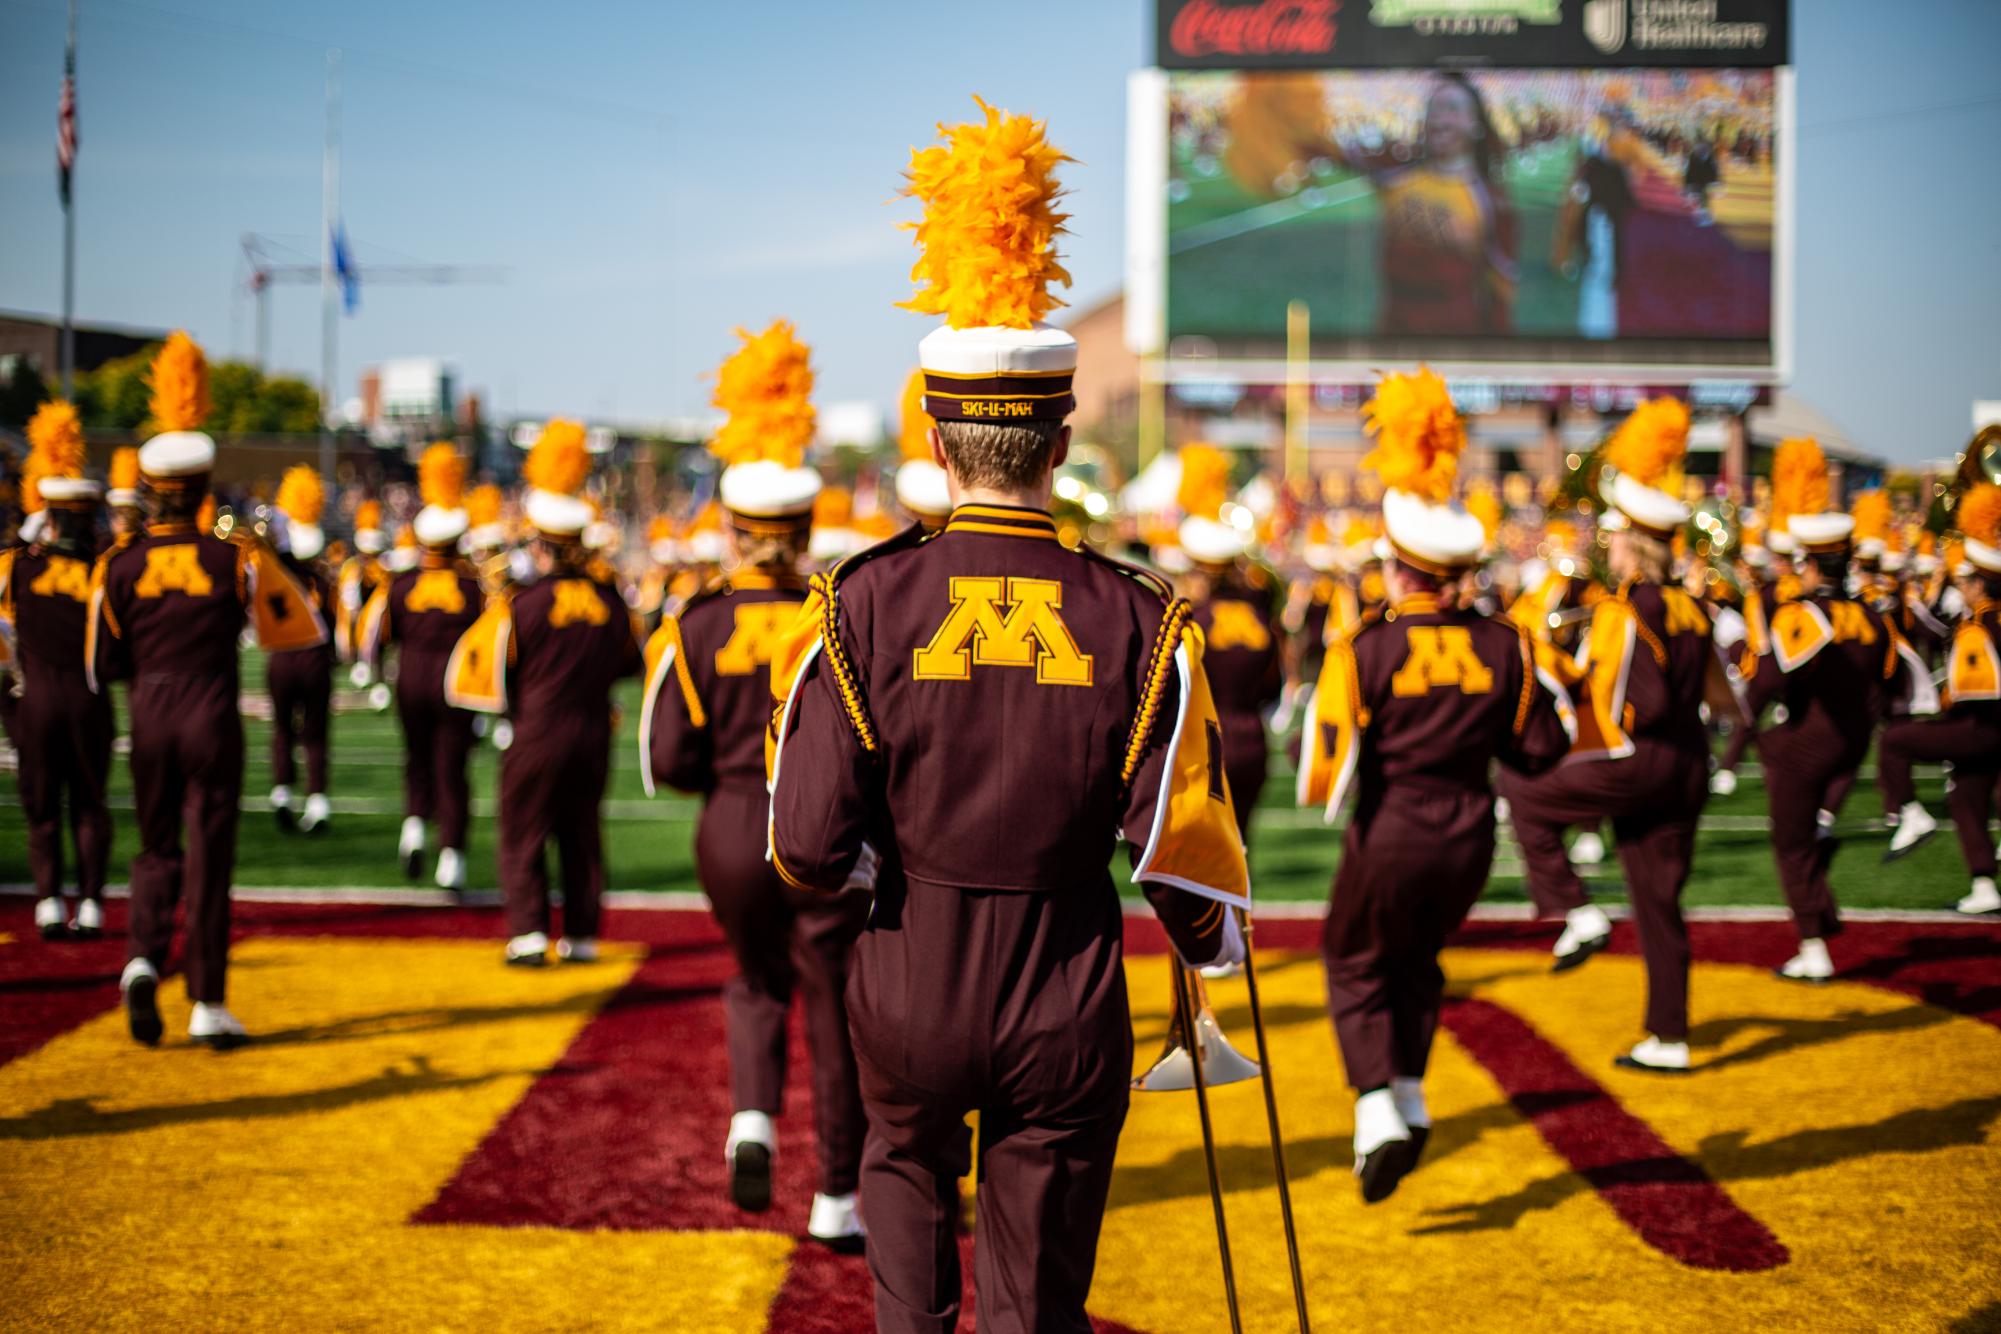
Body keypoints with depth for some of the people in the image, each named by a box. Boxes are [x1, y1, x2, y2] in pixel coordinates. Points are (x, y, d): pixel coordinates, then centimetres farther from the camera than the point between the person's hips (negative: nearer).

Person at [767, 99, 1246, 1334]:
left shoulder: (863, 606, -10)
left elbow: (808, 848, -11)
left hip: (909, 998, 1)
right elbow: (1183, 845, -8)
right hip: (1069, 1017, 0)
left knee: (907, 1170, 32)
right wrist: (1216, 953, 13)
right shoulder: (1138, 622, -10)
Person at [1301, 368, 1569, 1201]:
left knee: (1358, 966, 14)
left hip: (1389, 841, -4)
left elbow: (1327, 768, -17)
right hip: (1468, 841, 4)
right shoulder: (1502, 647, -5)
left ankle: (1376, 1108, -4)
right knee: (1418, 959, 26)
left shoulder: (1364, 652, -15)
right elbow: (1540, 748, 2)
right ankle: (1411, 1097, 25)